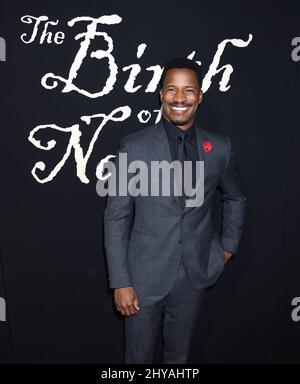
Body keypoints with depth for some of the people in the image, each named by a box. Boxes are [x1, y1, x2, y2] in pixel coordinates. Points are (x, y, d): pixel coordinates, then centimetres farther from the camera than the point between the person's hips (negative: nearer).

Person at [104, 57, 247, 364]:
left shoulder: (220, 148, -3)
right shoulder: (134, 146, -11)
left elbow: (235, 198, 15)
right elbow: (116, 217, -9)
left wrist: (229, 246, 11)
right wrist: (120, 282, -10)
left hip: (195, 275, 2)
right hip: (145, 275, -2)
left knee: (178, 354, 23)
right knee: (138, 356, 17)